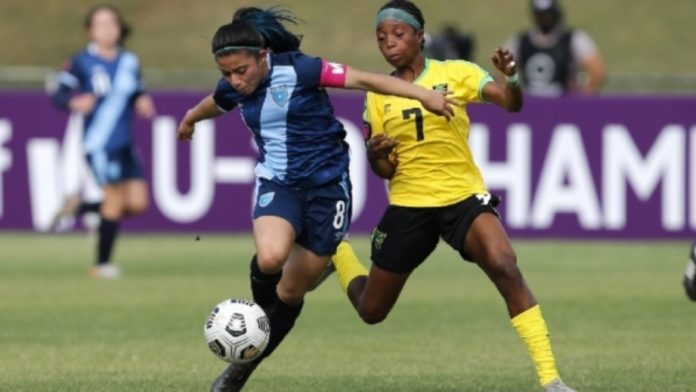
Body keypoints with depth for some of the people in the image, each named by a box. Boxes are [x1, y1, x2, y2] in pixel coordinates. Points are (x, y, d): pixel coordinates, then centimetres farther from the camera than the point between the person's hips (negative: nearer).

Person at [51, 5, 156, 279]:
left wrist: (143, 102, -1)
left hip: (125, 143, 5)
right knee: (116, 199, -8)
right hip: (99, 143, -5)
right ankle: (102, 264, 6)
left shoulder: (130, 62, 9)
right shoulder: (82, 63, -4)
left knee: (138, 203, -3)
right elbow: (59, 94, -2)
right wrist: (74, 102, -23)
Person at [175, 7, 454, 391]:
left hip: (326, 184, -3)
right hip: (277, 183, 3)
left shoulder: (298, 71, -18)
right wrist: (190, 119, 47)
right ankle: (259, 315, 2)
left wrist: (421, 93, -31)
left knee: (292, 291, 4)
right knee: (270, 257, -30)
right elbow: (215, 103, 24)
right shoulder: (233, 89, -1)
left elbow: (363, 79, -21)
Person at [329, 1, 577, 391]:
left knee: (506, 268, -31)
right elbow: (385, 171, 4)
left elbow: (511, 103, -18)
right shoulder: (378, 96, 1)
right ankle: (336, 251, 48)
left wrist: (511, 78, -40)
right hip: (408, 207, 2)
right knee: (371, 311, 11)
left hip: (463, 197, -2)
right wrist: (375, 154, -19)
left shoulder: (455, 73, -6)